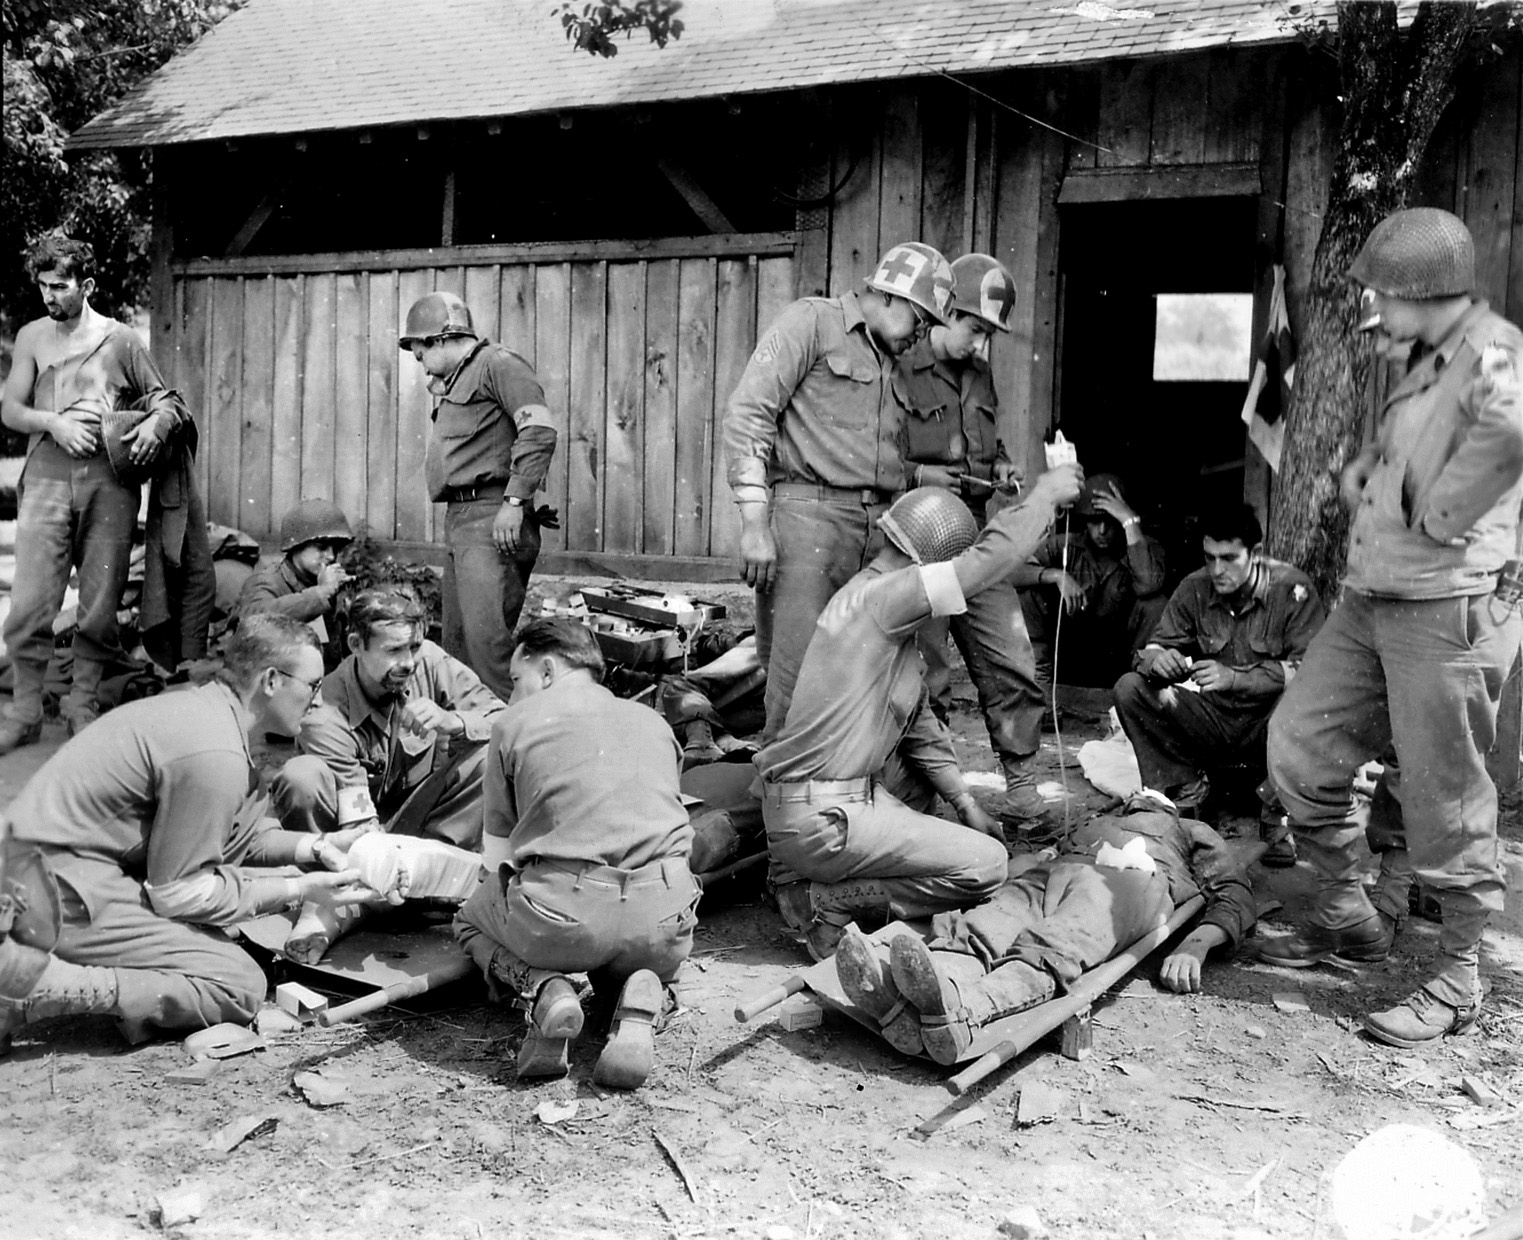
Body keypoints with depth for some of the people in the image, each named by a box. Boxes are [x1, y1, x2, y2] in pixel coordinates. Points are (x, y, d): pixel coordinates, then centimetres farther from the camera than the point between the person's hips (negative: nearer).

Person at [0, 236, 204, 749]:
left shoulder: (121, 340, 8)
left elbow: (165, 398, 13)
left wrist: (157, 423, -9)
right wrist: (53, 423, -10)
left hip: (109, 480, -1)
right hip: (46, 477, 1)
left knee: (100, 607, 2)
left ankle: (83, 704, 16)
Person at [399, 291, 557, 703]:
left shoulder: (496, 364, -4)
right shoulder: (454, 382, 26)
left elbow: (540, 430, -17)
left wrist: (514, 501, -20)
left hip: (493, 519, -10)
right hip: (461, 519, 10)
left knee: (486, 638, -17)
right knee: (457, 642, 10)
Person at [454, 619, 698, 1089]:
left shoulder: (515, 722, 13)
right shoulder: (653, 721, 23)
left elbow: (497, 856, 16)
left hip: (564, 911, -3)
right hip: (661, 916, 3)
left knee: (471, 921, 31)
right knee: (661, 956, 40)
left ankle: (541, 988, 0)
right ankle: (641, 994, 2)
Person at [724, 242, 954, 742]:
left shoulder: (890, 365, 24)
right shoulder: (813, 321, 2)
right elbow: (747, 413, -8)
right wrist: (754, 523, -15)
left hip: (875, 530, 7)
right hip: (807, 509, -7)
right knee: (799, 675, -11)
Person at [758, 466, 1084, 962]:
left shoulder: (897, 621, 15)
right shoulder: (876, 597, -16)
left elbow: (920, 725, 18)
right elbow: (993, 555, -20)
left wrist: (966, 803, 16)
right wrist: (1044, 495, -5)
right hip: (820, 818, -10)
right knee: (986, 865, -7)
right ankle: (827, 901, -5)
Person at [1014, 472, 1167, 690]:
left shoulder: (1144, 548, -8)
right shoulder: (1065, 545, -4)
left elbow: (1148, 586, -32)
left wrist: (1130, 521, -29)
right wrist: (1056, 575, -31)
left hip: (1118, 661, -1)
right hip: (1069, 656, 1)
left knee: (1156, 604, -26)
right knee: (1029, 592, -18)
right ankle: (1040, 676, -11)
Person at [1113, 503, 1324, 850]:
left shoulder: (1292, 589, -15)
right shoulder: (1194, 589, -3)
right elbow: (1153, 647, -1)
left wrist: (1235, 677, -30)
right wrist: (1155, 658, -27)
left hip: (1267, 719, -3)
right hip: (1210, 716, 3)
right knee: (1130, 689, -16)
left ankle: (1279, 817, -13)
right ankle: (1186, 789, -2)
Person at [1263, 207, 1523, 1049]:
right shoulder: (1429, 358, 13)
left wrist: (1438, 518, -27)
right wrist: (1366, 476, 9)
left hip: (1448, 610, -9)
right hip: (1371, 600, 9)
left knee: (1445, 798, 1)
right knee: (1297, 745, 11)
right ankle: (1345, 916, 28)